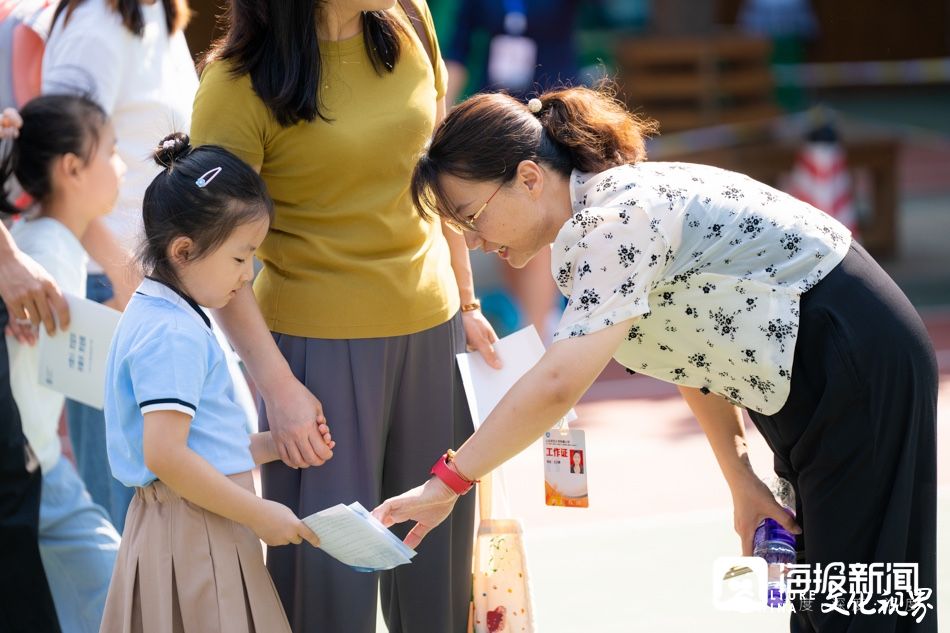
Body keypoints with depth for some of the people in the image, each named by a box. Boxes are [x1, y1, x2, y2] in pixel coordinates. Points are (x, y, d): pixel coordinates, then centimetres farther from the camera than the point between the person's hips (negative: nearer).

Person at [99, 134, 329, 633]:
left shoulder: (156, 318, 14)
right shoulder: (174, 335, -18)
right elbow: (165, 456, -26)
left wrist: (271, 446, 12)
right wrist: (259, 515, -19)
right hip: (192, 535, -10)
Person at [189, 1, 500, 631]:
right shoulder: (237, 84, -15)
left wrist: (466, 301, 12)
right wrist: (278, 385, -17)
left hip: (430, 323, 5)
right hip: (320, 342, -5)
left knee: (437, 547, 11)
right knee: (329, 560, 1)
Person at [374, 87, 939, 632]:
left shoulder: (621, 218, -25)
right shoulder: (599, 222, 6)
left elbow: (555, 387, -34)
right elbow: (695, 356, 9)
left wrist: (447, 483, -31)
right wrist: (743, 482, 2)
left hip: (858, 359, -10)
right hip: (811, 377, 10)